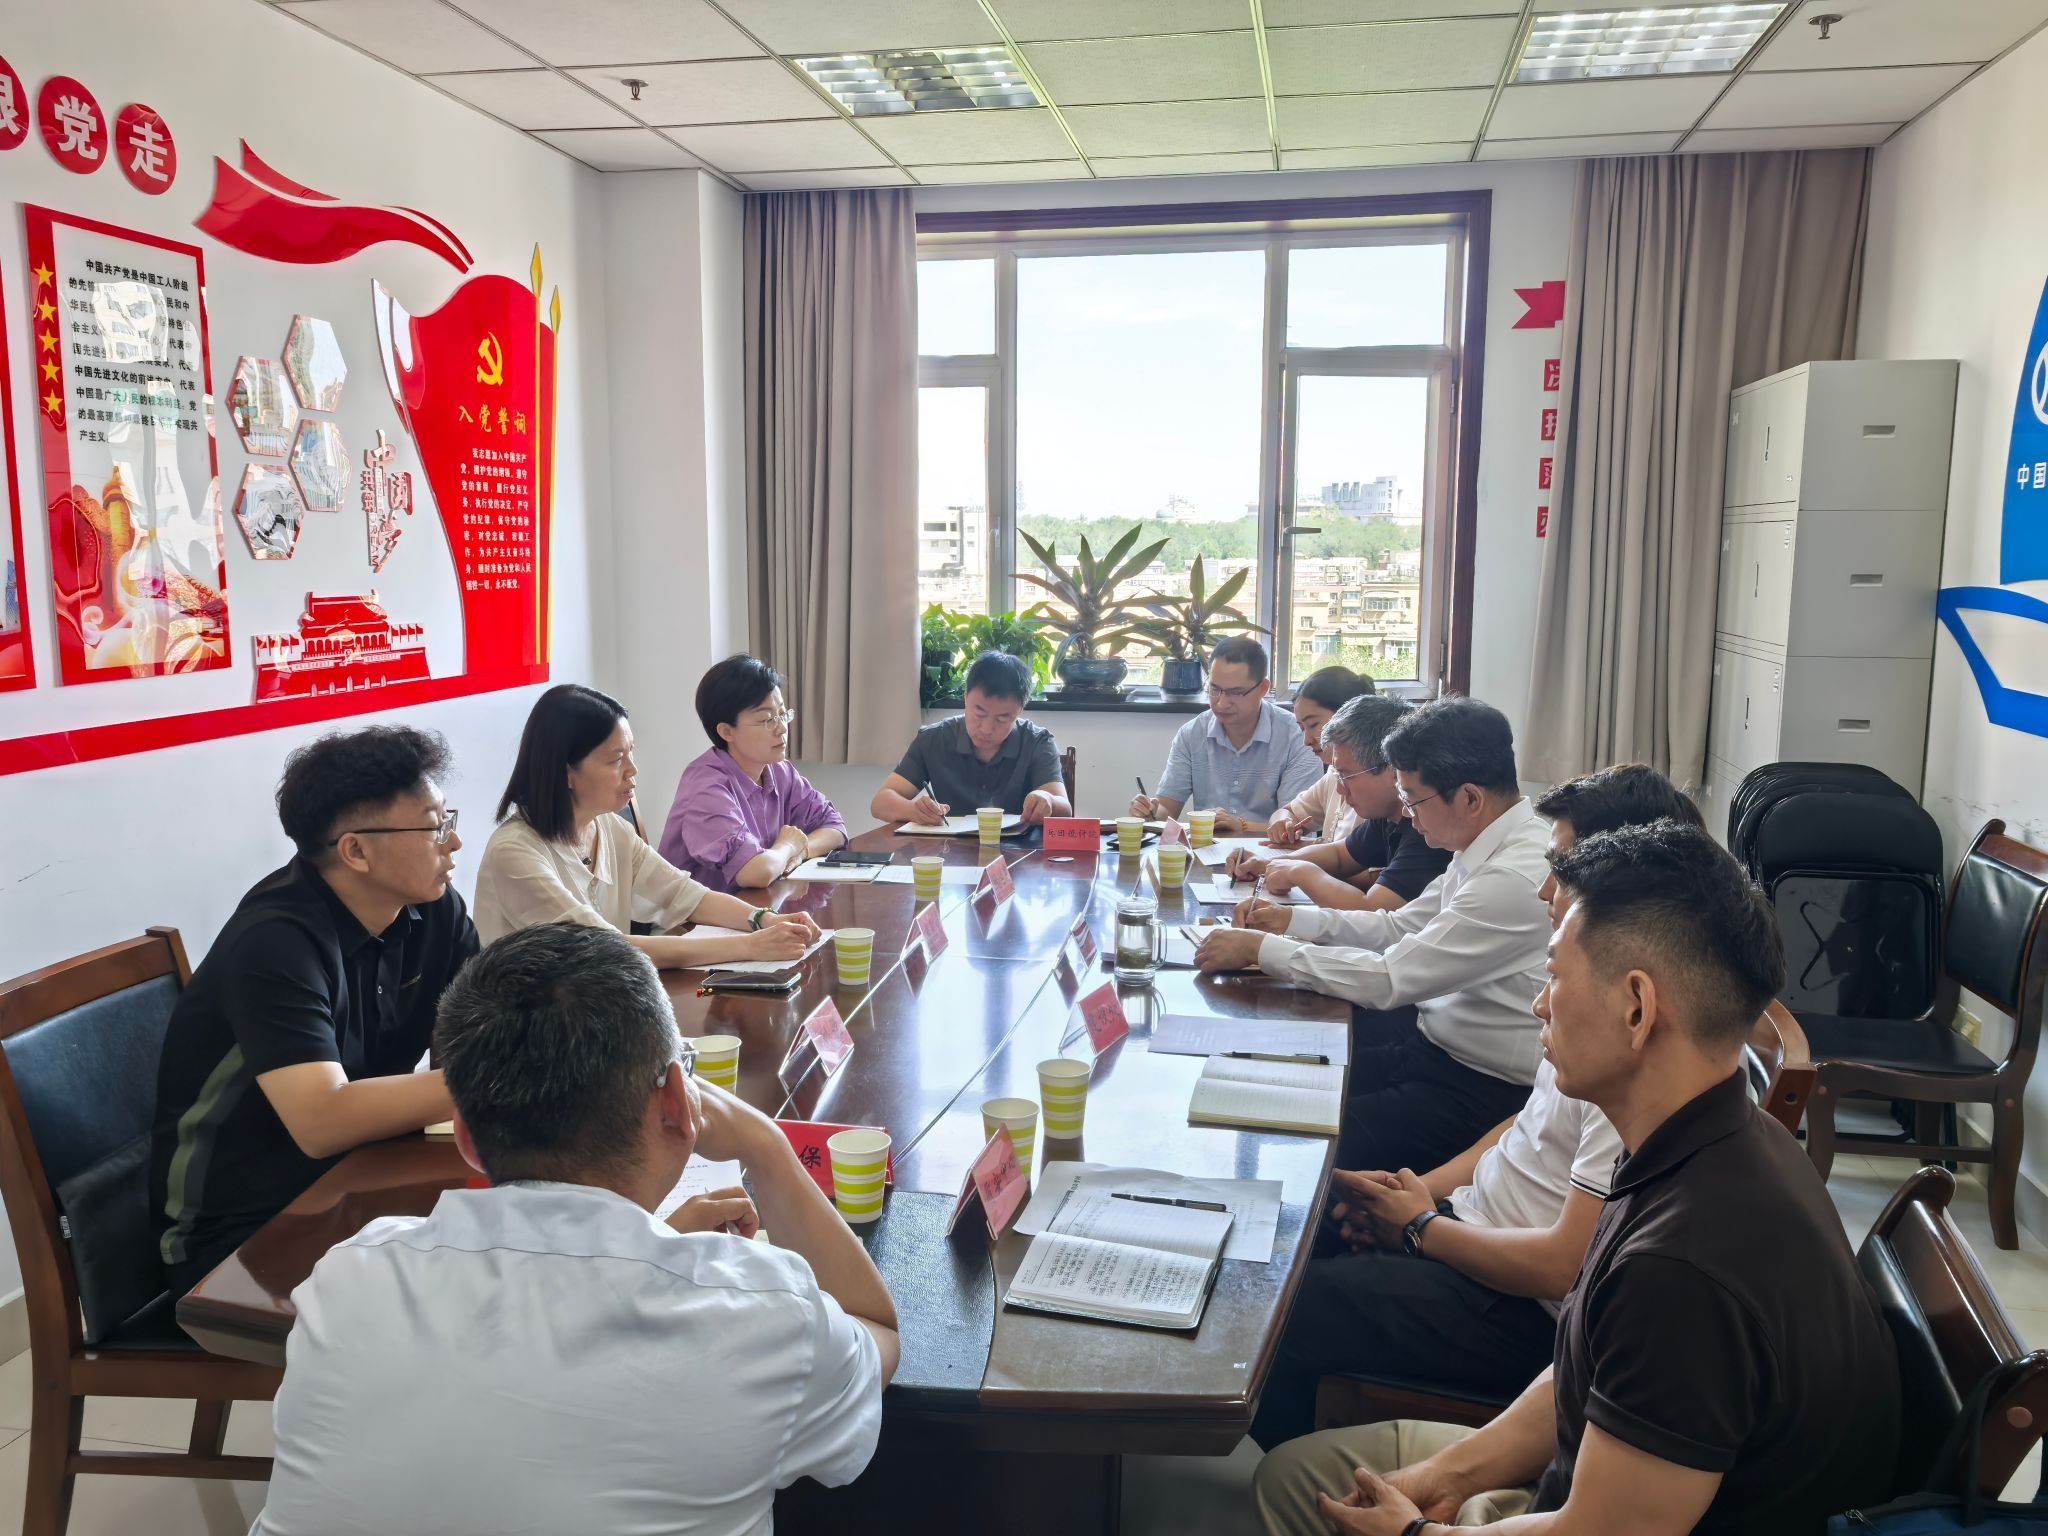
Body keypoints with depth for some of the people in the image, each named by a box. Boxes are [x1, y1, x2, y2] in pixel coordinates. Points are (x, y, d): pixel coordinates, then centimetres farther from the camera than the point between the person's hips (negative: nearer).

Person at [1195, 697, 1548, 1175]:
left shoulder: (1517, 878, -27)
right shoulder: (1489, 845, 3)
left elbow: (1389, 979, -25)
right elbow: (1402, 927, 15)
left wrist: (1260, 949, -18)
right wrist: (1293, 920, 4)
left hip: (1481, 1090, -9)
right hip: (1436, 1037, 9)